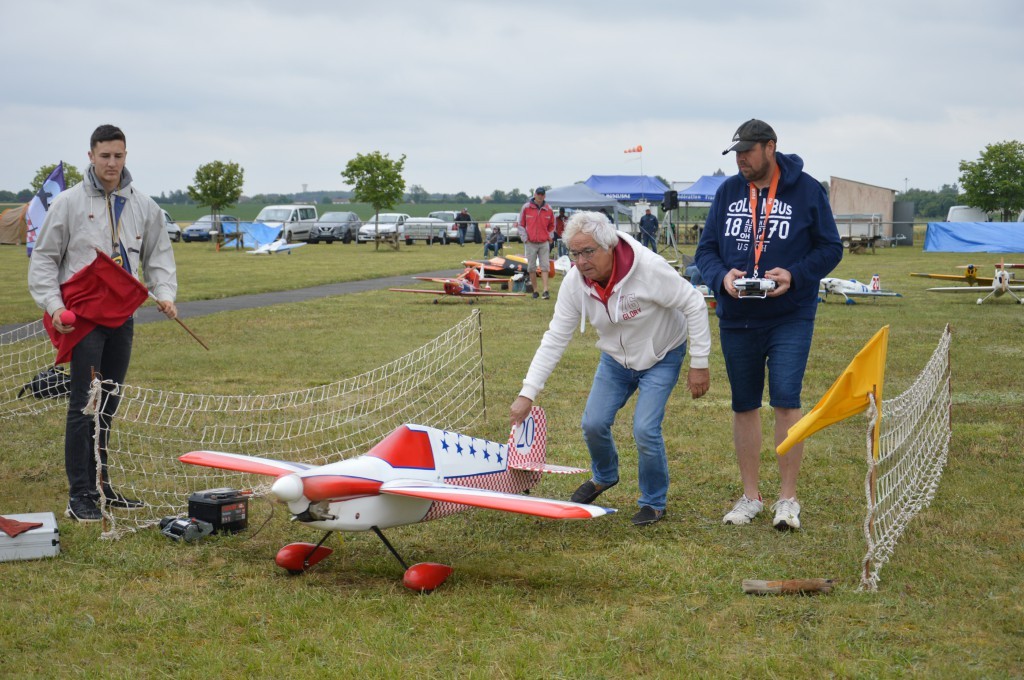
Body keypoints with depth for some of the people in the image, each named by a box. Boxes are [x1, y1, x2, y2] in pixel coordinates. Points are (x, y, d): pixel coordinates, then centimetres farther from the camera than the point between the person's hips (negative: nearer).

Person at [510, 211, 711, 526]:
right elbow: (554, 339, -13)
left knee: (645, 430, -17)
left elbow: (694, 305, -24)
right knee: (593, 424, 1)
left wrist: (699, 364, -20)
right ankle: (604, 477, 36)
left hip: (662, 357, -5)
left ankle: (654, 502, 8)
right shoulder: (574, 282, -19)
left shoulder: (649, 268, -34)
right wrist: (527, 393, -18)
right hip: (615, 359, 5)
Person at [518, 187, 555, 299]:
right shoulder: (526, 207, -1)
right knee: (532, 268, 3)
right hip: (530, 243, -1)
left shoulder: (549, 209, 4)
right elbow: (521, 224, 6)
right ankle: (535, 291, 11)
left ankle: (546, 291, -9)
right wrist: (525, 237, -2)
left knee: (545, 267, -5)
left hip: (544, 243, 1)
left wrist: (549, 237, 5)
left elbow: (552, 225, 17)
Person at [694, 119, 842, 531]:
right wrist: (722, 277, -14)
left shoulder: (806, 190, -4)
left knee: (786, 400, -11)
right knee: (744, 405, 10)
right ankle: (750, 496, 22)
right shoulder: (728, 191, 5)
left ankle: (787, 497, 1)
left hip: (790, 316, -4)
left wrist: (794, 275, -19)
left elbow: (830, 248, -2)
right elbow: (706, 249, 7)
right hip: (736, 319, 4)